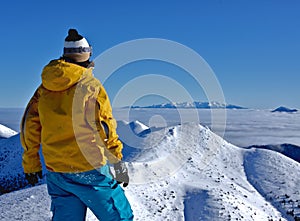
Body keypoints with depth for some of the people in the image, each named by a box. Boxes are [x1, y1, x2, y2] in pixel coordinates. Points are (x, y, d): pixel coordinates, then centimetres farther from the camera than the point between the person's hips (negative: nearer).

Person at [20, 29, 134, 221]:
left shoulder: (44, 89, 7)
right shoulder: (91, 86, -9)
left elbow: (29, 127, 11)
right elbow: (107, 130, -8)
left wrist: (31, 165, 21)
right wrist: (119, 165, 1)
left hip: (56, 173, 6)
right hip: (90, 171, -5)